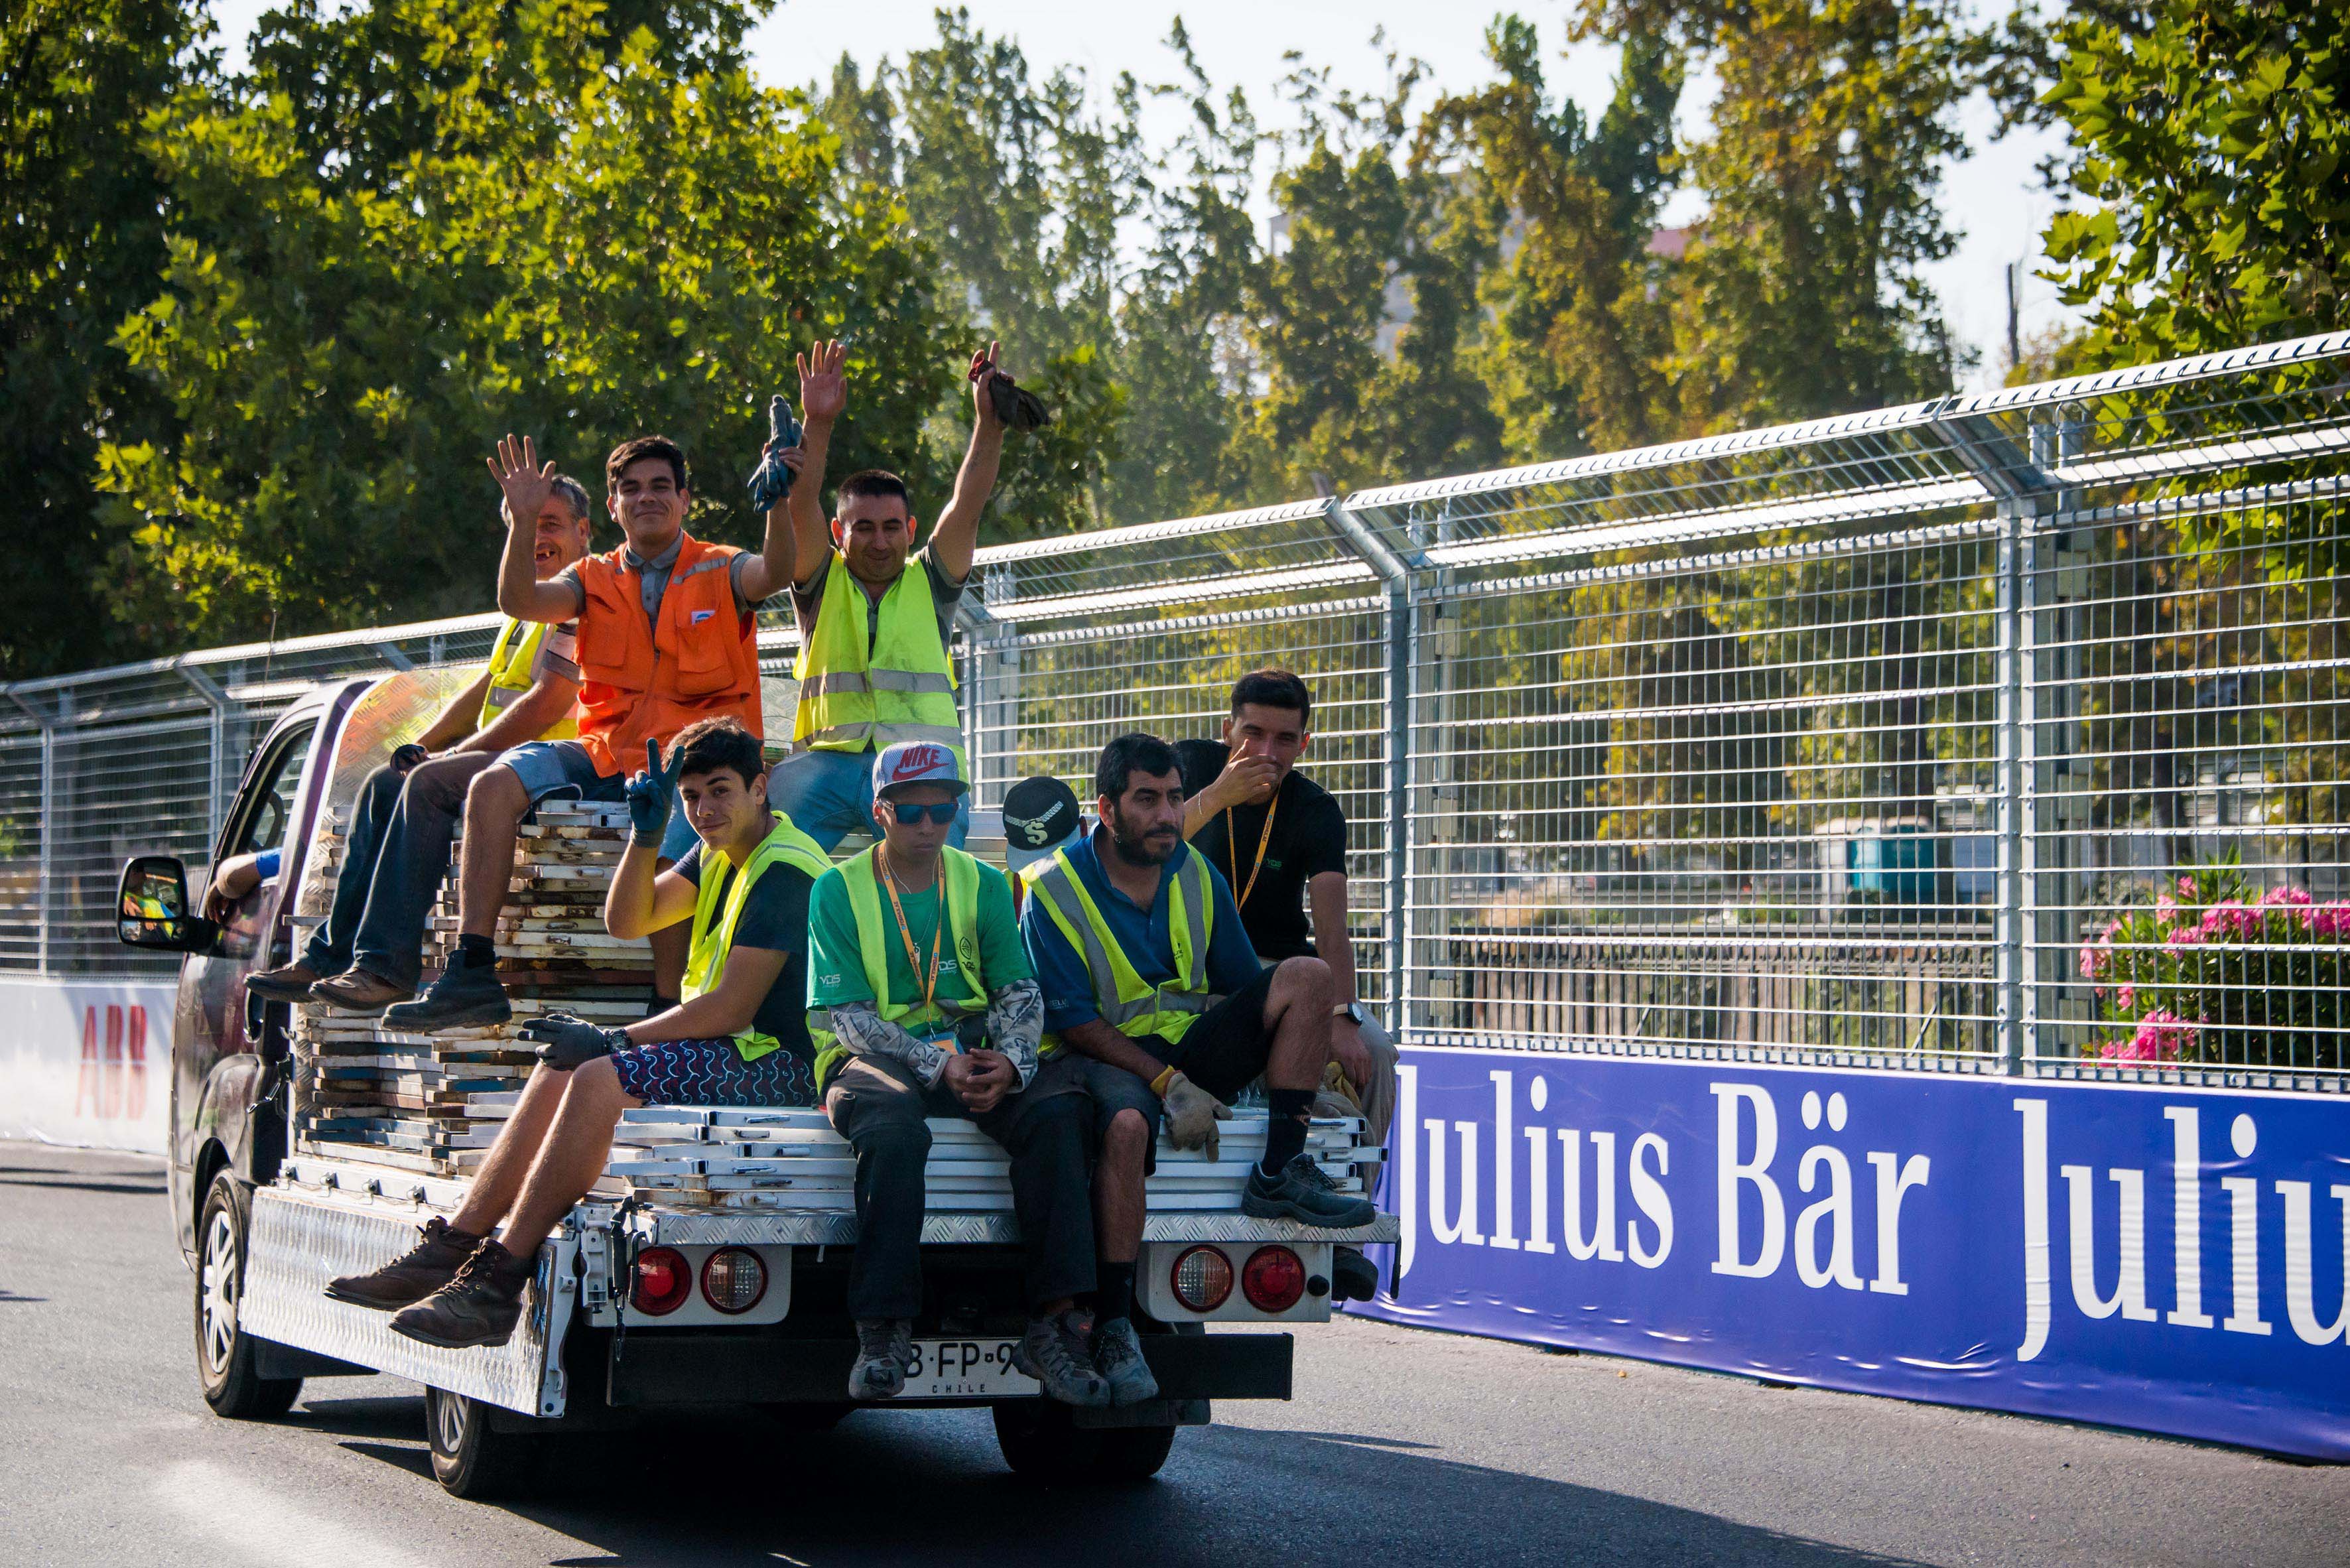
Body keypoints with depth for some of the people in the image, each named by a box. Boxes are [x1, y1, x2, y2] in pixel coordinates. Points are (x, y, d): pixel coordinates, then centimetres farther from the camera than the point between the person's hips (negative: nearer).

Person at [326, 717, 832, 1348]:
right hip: (728, 1047, 10)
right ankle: (449, 1251, -1)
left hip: (780, 1064, -10)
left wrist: (615, 1041, -15)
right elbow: (626, 920, 15)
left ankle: (496, 1286, -30)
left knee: (601, 1078, -27)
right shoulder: (719, 853, 15)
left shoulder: (783, 871, -16)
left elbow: (731, 1008, -21)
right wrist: (647, 834, -2)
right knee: (558, 1068, 4)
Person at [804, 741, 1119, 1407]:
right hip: (873, 1055, -3)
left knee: (1059, 1107, -28)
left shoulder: (984, 885, 14)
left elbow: (1019, 990, 7)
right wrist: (937, 1065, -21)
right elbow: (846, 1014, -5)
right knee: (893, 1126, -39)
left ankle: (1054, 1322, -33)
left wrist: (1009, 1061, -17)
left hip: (972, 1052, 3)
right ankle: (884, 1333, -37)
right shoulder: (839, 889, 3)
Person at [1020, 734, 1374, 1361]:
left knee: (1306, 974, -13)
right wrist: (1169, 1085, -22)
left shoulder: (1196, 875, 8)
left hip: (1193, 1046, 6)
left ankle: (1280, 1171, -18)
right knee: (1127, 1122, -41)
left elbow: (1246, 986, 14)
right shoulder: (1055, 891, -9)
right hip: (1106, 1055, -6)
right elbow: (1074, 1022, -13)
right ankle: (1112, 1321, -37)